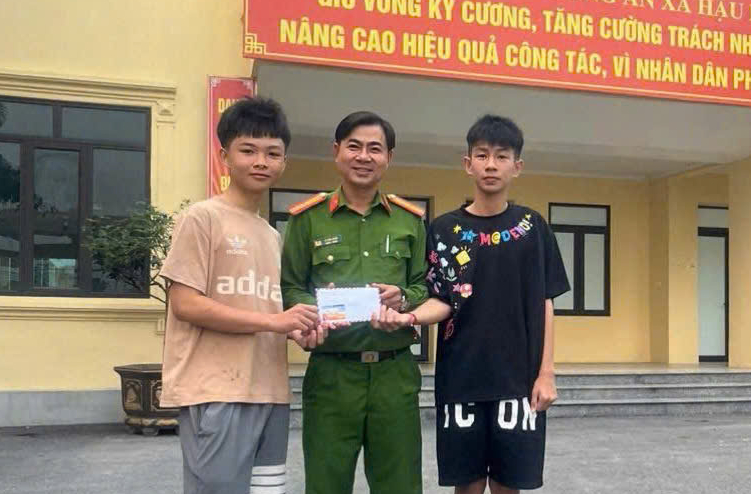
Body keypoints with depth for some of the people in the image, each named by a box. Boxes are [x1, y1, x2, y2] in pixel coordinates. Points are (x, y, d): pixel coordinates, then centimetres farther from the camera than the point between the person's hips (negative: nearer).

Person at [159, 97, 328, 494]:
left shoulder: (273, 236, 16)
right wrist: (272, 321, -17)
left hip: (269, 393, 7)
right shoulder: (202, 218, -5)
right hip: (216, 392, -7)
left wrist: (295, 330, -2)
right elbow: (184, 303, -12)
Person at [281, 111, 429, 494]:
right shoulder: (308, 217, 3)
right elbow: (289, 289, 3)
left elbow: (425, 286, 11)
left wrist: (403, 299, -10)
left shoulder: (410, 220, 10)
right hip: (331, 372, -2)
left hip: (395, 371, 2)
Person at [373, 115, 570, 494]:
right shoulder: (445, 229, 3)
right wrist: (409, 317, -22)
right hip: (460, 377, 0)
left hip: (518, 377, 0)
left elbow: (544, 305, 4)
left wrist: (546, 373, -2)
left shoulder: (532, 227, 4)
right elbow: (442, 302, -1)